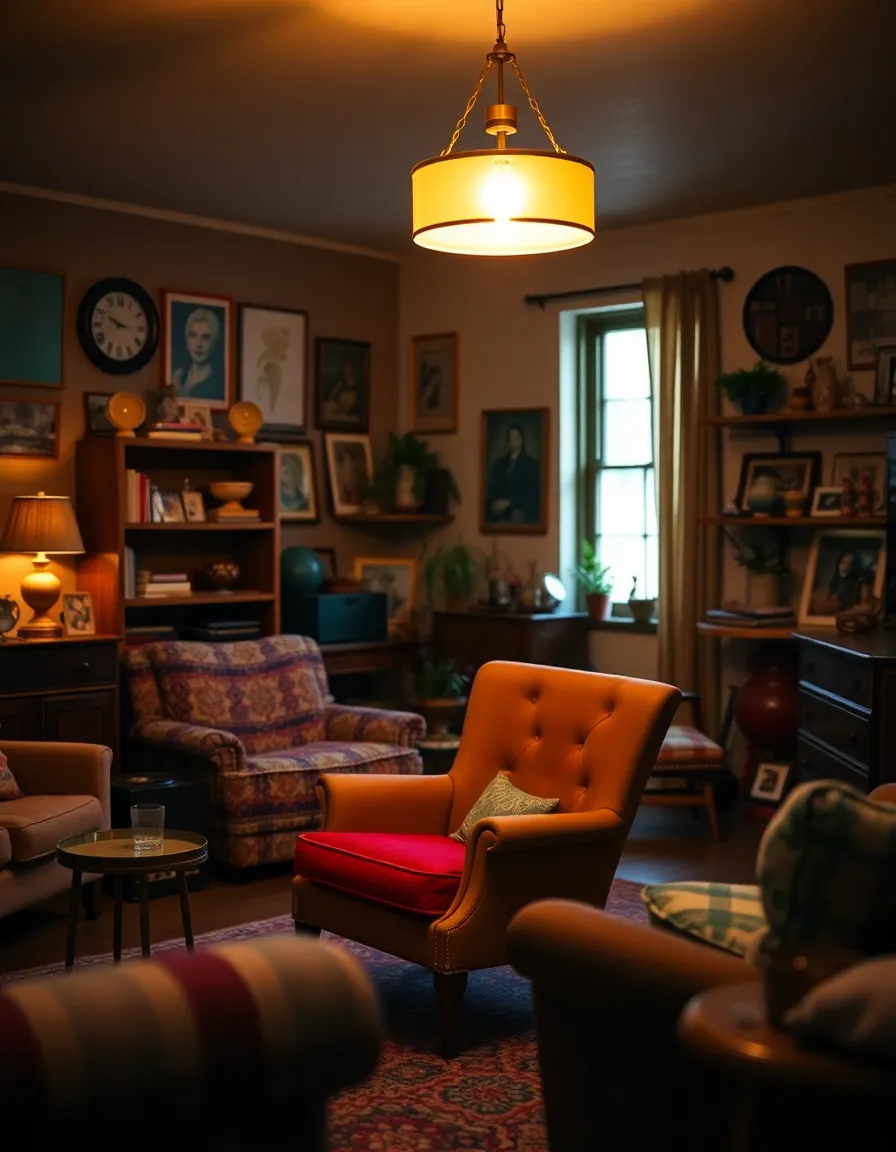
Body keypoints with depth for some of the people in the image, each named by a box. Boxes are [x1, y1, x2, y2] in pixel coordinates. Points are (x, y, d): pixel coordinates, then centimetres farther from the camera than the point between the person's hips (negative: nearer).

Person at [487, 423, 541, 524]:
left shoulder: (530, 465, 3)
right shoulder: (499, 464, 16)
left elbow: (532, 495, -4)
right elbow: (492, 490, 15)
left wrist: (509, 503, -10)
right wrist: (493, 504, -5)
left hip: (520, 517, -3)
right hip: (499, 516, 3)